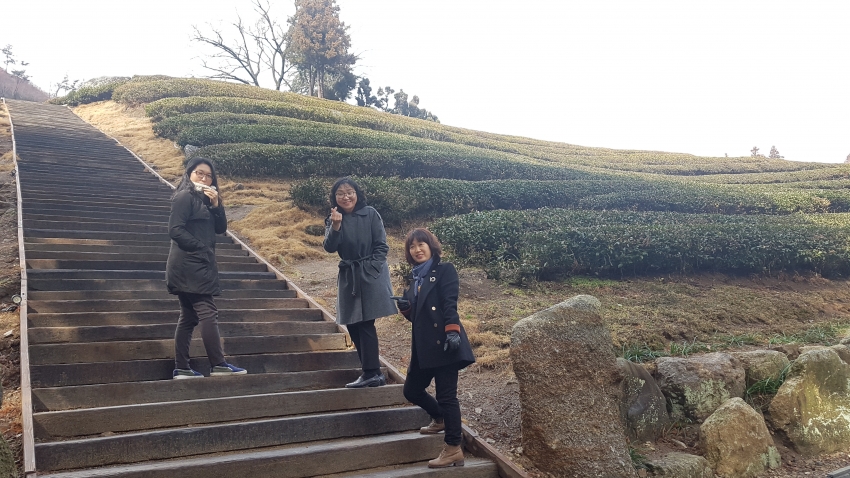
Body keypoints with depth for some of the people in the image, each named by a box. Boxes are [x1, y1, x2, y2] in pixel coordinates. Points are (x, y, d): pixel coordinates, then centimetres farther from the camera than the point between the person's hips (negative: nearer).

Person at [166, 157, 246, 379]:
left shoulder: (205, 199, 19)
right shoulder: (185, 197, -7)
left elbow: (221, 228, 11)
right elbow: (175, 230, -16)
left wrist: (216, 205, -4)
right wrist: (202, 248, -14)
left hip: (198, 265, 9)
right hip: (189, 265, -9)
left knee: (189, 317, 8)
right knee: (208, 313, -11)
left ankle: (181, 368, 10)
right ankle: (218, 365, -11)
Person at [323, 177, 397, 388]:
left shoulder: (370, 214, -5)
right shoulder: (333, 219, 5)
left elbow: (382, 246, -4)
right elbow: (330, 247, -10)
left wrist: (370, 269, -11)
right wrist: (336, 225, -26)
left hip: (371, 275, -5)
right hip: (348, 277, 5)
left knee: (365, 324, -10)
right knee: (352, 325, 7)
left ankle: (371, 373, -5)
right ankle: (372, 372, 17)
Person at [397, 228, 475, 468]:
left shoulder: (444, 270, 0)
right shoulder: (415, 278, 19)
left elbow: (450, 304, -13)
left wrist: (452, 331, -25)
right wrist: (405, 307, -1)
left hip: (443, 342, -8)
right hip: (423, 345, 8)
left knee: (446, 395, -8)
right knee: (411, 390, 14)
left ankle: (453, 449, -2)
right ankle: (440, 419, 39)